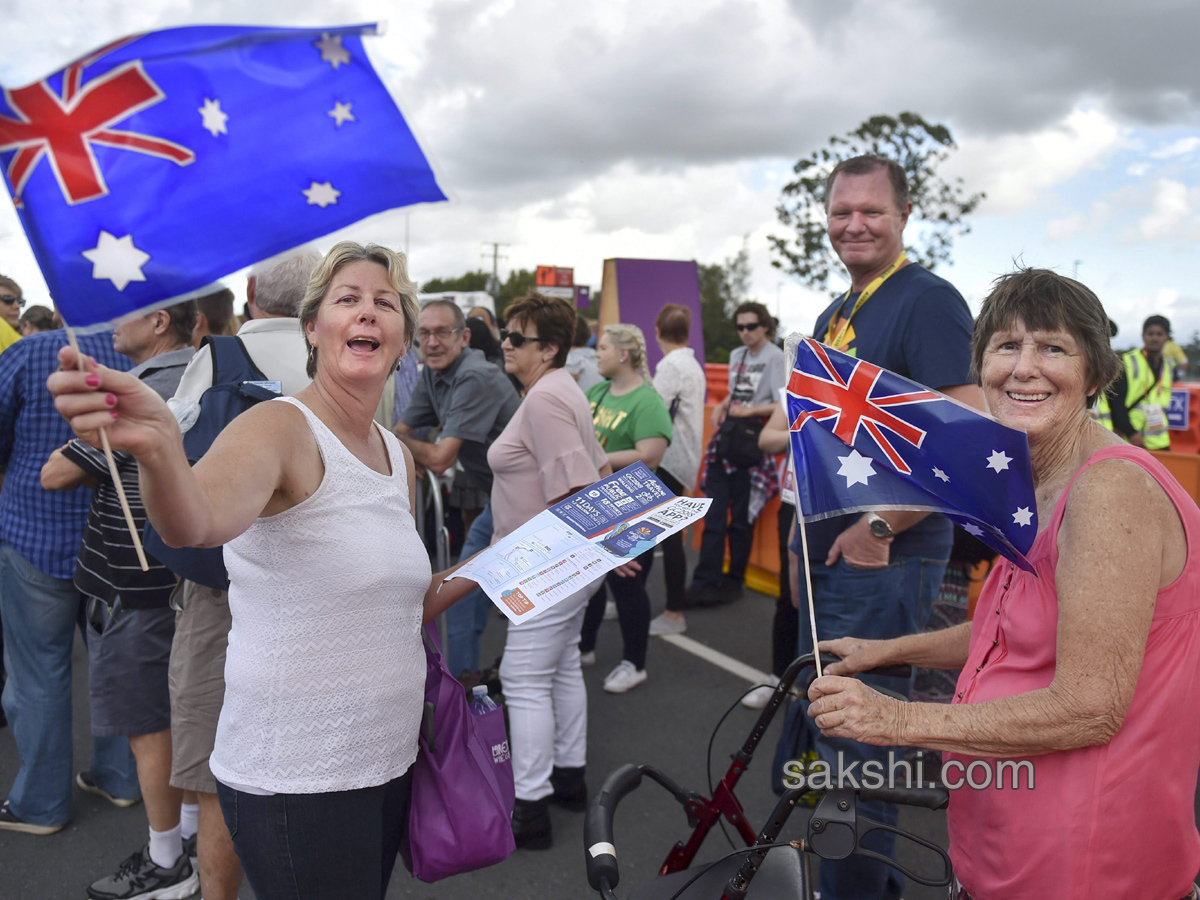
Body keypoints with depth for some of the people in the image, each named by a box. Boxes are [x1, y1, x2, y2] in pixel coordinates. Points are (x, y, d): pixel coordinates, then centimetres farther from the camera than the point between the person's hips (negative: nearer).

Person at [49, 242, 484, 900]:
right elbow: (196, 521, -38)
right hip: (295, 778, -7)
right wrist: (157, 449, -56)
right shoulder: (280, 429, -15)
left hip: (388, 758, 8)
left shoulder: (398, 457, 7)